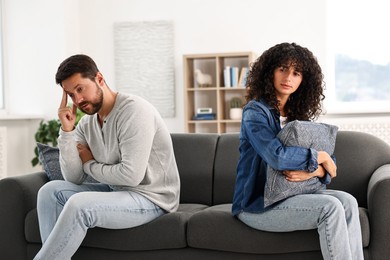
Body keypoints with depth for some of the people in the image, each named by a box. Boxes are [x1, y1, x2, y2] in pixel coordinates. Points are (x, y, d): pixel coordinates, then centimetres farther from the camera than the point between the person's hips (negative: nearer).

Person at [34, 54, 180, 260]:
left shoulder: (134, 111, -19)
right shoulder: (86, 123, 5)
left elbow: (131, 175, -27)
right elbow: (74, 178, -1)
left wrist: (89, 164, -9)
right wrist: (67, 131, -11)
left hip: (151, 197, -8)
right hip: (116, 190, 9)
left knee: (79, 204, -28)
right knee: (50, 191, -2)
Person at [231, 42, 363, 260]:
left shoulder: (299, 116, 10)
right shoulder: (255, 112, -12)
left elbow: (329, 165, 5)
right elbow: (277, 157, -28)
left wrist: (313, 171, -19)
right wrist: (318, 157, -13)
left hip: (288, 195, 7)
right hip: (257, 203, -7)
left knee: (347, 201, -14)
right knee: (330, 207, -24)